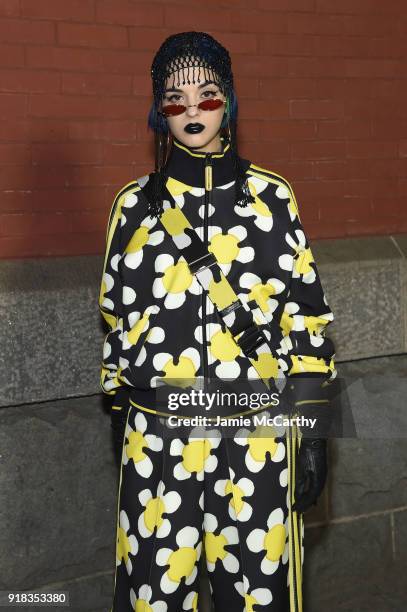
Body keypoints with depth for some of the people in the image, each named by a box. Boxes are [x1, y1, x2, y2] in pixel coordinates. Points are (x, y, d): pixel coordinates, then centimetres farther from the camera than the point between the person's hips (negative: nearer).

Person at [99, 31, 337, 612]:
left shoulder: (271, 196, 1)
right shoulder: (135, 204, 4)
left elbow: (304, 314, 1)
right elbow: (117, 319, 10)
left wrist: (313, 431, -1)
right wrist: (120, 426, 12)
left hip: (256, 430, -1)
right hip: (156, 432, 1)